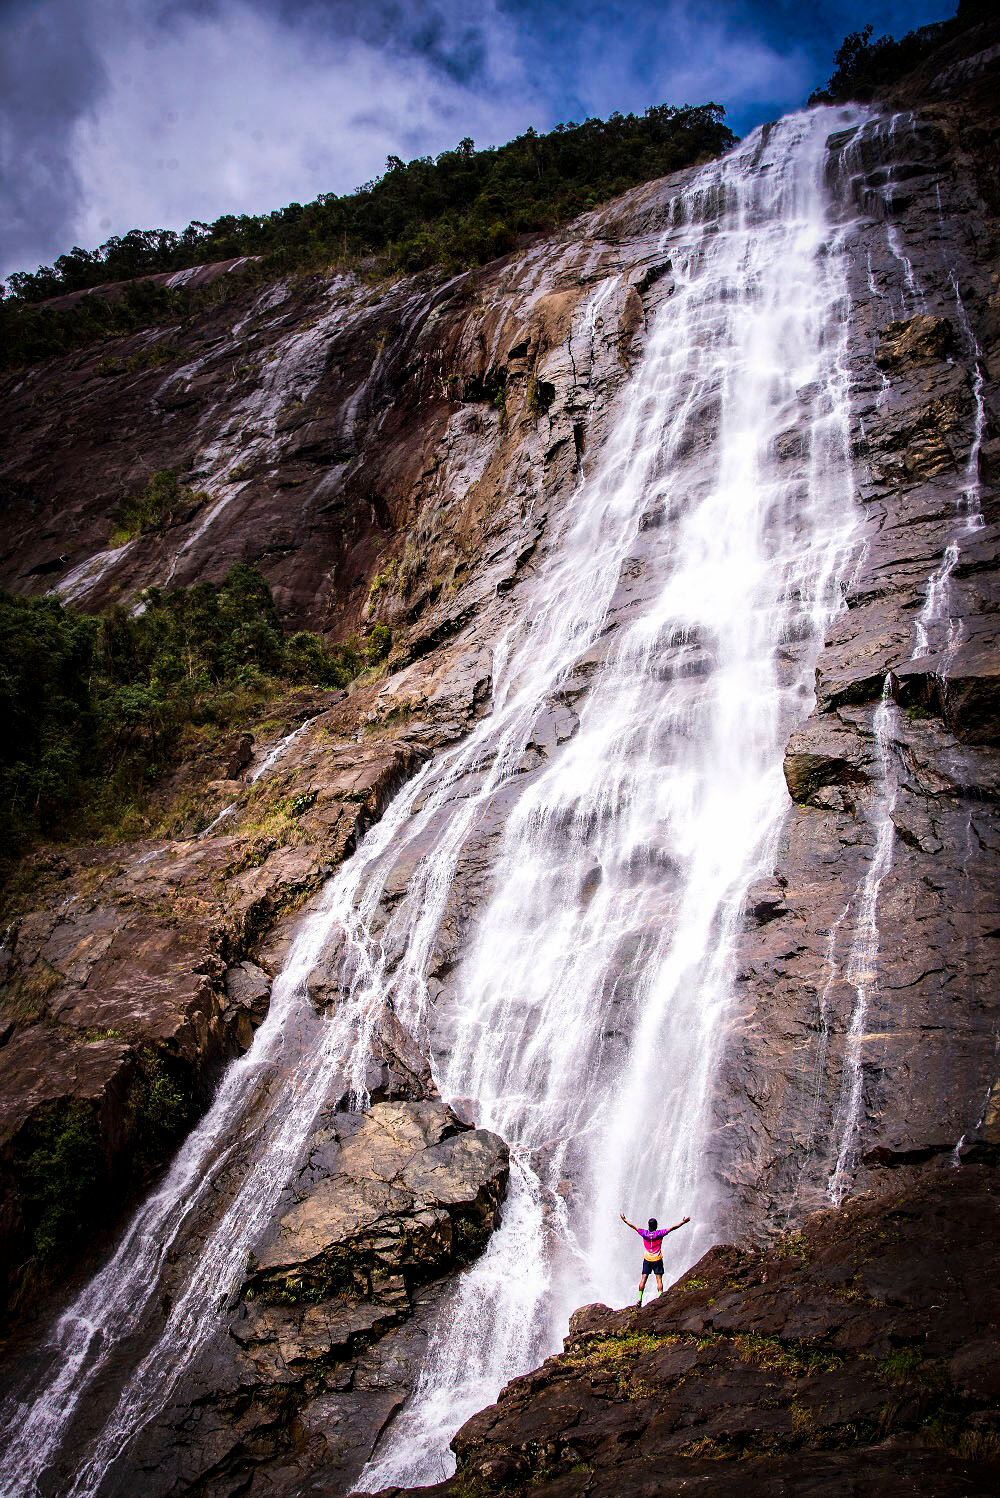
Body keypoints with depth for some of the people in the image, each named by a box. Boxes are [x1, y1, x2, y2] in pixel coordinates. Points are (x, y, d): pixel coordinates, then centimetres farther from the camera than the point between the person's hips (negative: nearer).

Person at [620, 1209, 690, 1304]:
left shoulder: (644, 1233, -6)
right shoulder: (660, 1233, -12)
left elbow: (633, 1226, 5)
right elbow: (673, 1228, -10)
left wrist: (625, 1220, 19)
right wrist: (683, 1222, -4)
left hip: (647, 1259, 2)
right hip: (657, 1259, -2)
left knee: (643, 1279, 7)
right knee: (659, 1279, 1)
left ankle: (639, 1299, 6)